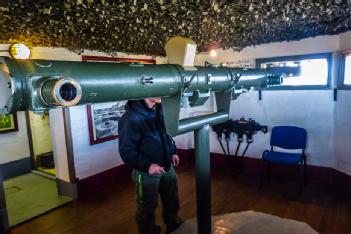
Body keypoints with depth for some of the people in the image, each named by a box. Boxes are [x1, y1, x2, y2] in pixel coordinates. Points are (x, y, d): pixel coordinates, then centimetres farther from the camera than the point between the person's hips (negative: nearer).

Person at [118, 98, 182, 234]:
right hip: (147, 172, -7)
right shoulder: (132, 118, -25)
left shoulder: (158, 108, -1)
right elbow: (126, 151, -22)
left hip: (167, 166, 8)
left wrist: (172, 151, 8)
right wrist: (147, 166, -25)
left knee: (172, 201, 25)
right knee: (147, 207, 15)